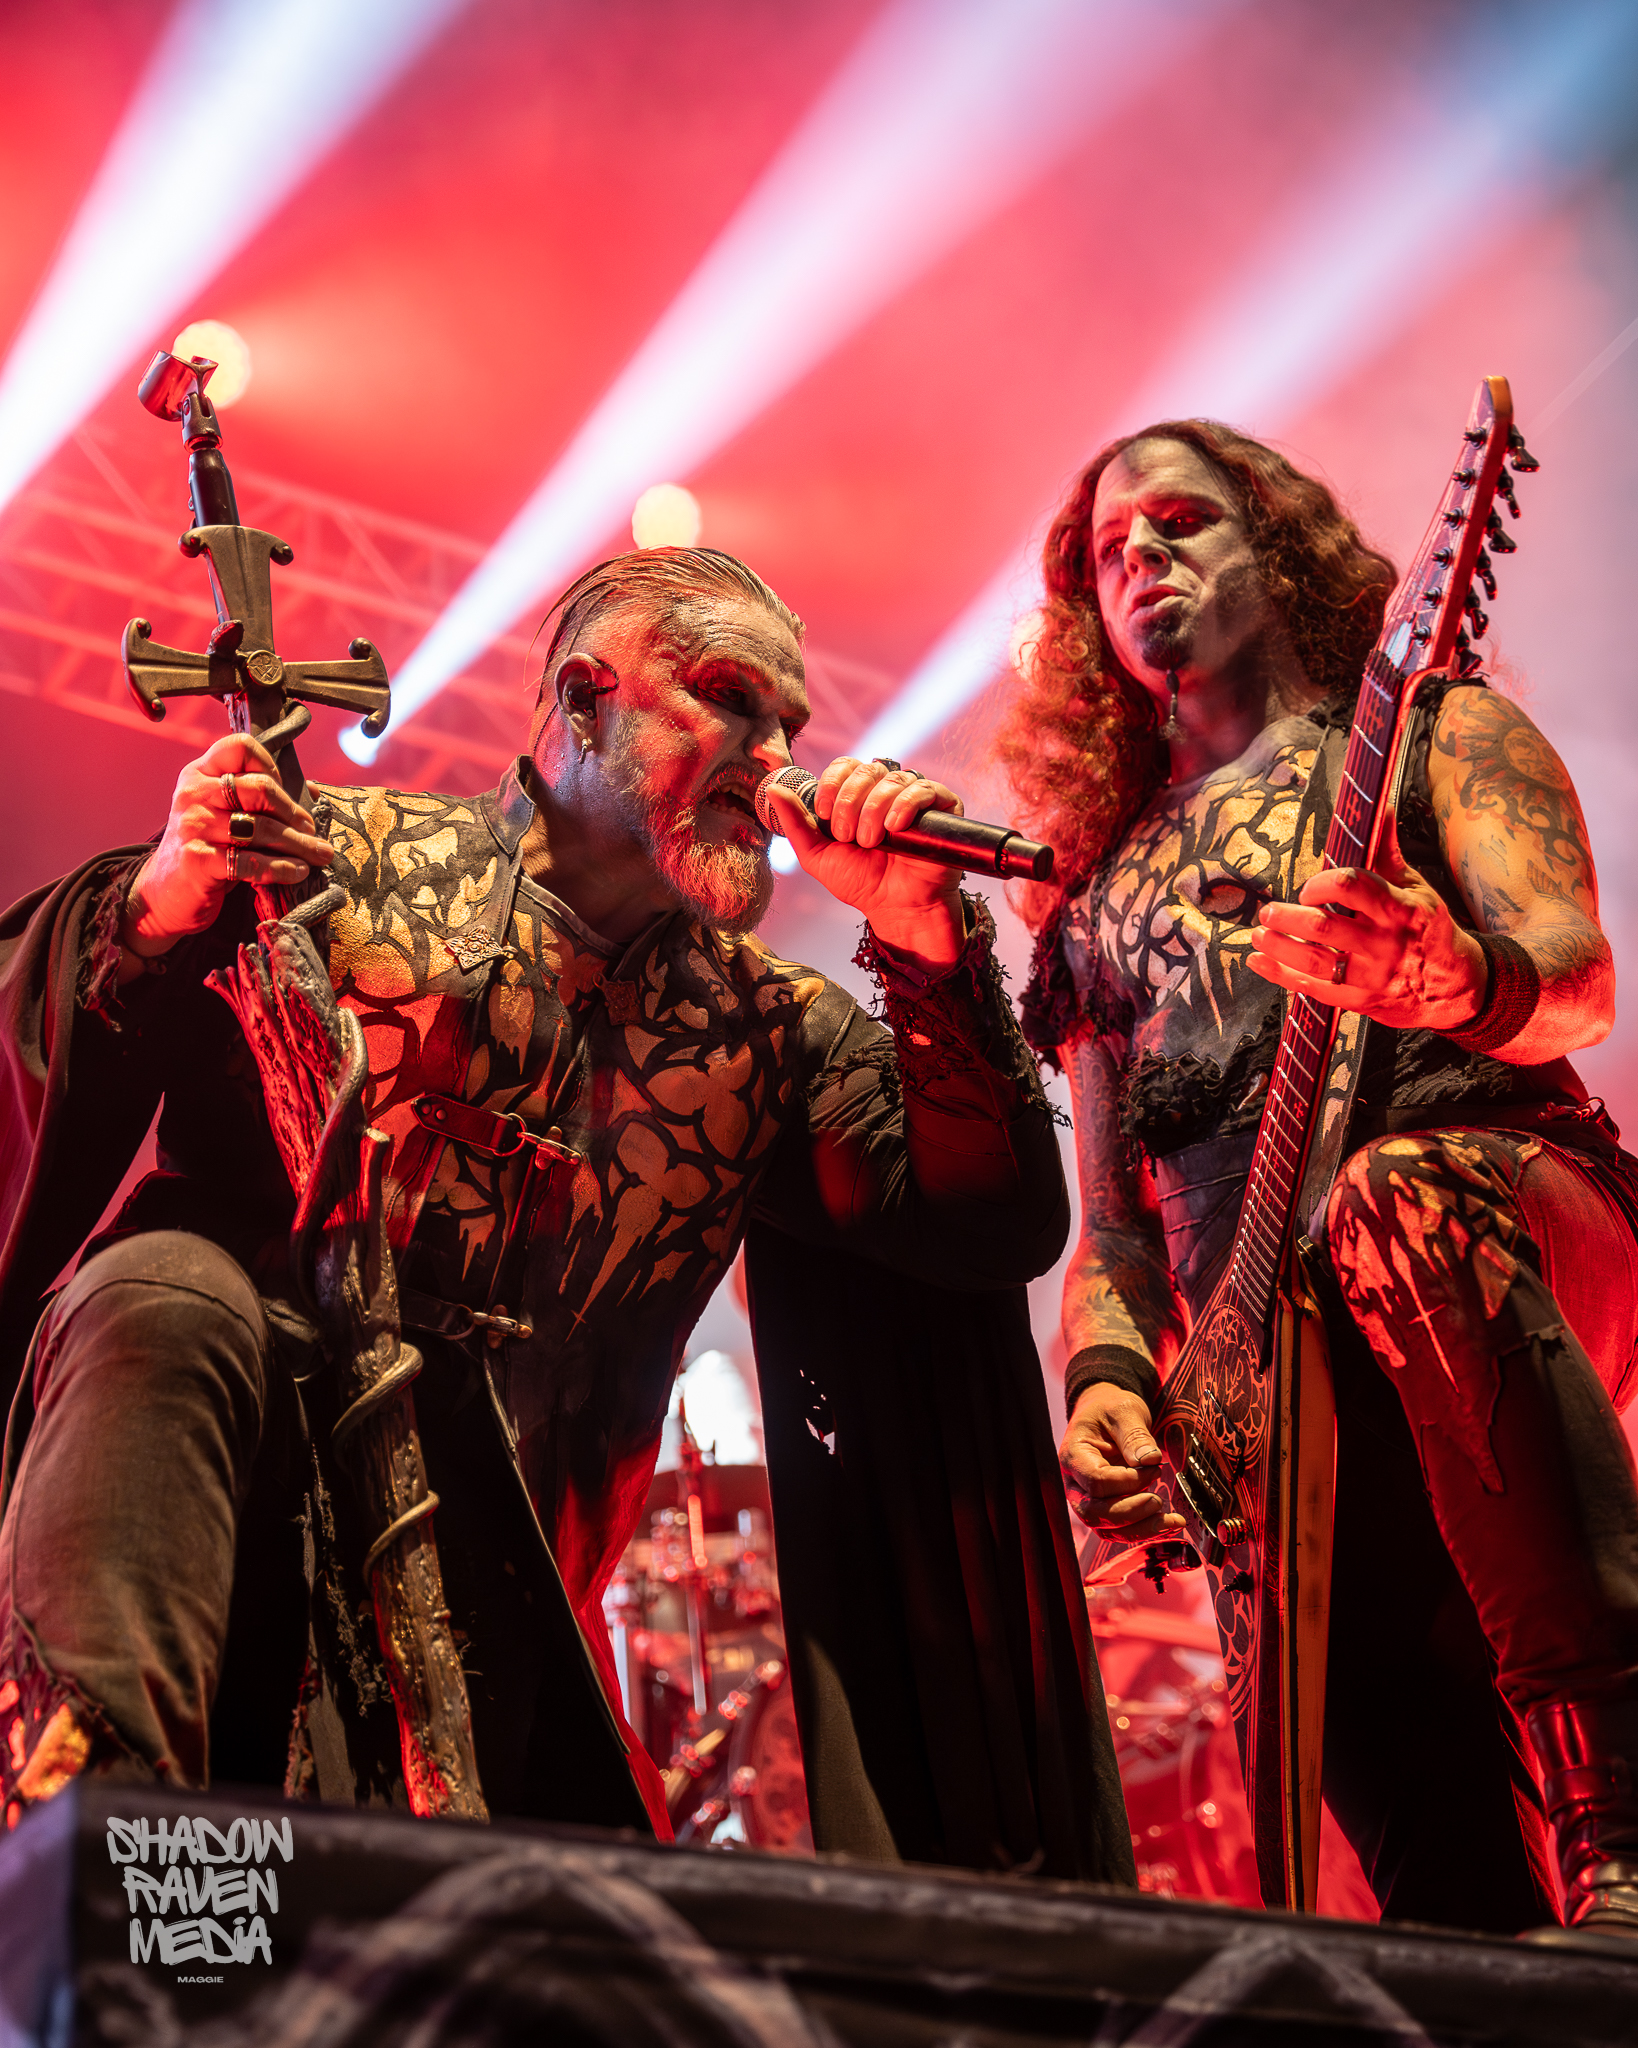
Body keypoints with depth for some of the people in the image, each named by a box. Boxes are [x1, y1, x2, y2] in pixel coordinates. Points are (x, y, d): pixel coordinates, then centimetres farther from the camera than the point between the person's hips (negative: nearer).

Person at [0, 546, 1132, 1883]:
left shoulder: (773, 1032, 17)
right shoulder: (354, 858, 6)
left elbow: (998, 1231, 8)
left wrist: (926, 949, -5)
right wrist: (158, 911, -25)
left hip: (483, 1566, 4)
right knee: (167, 1299, -37)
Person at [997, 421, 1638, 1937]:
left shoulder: (1431, 731, 19)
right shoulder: (1104, 893, 30)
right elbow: (1111, 1215, 24)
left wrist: (1463, 984, -27)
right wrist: (1109, 1379, 1)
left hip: (1509, 1212, -2)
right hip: (1268, 1373, 3)